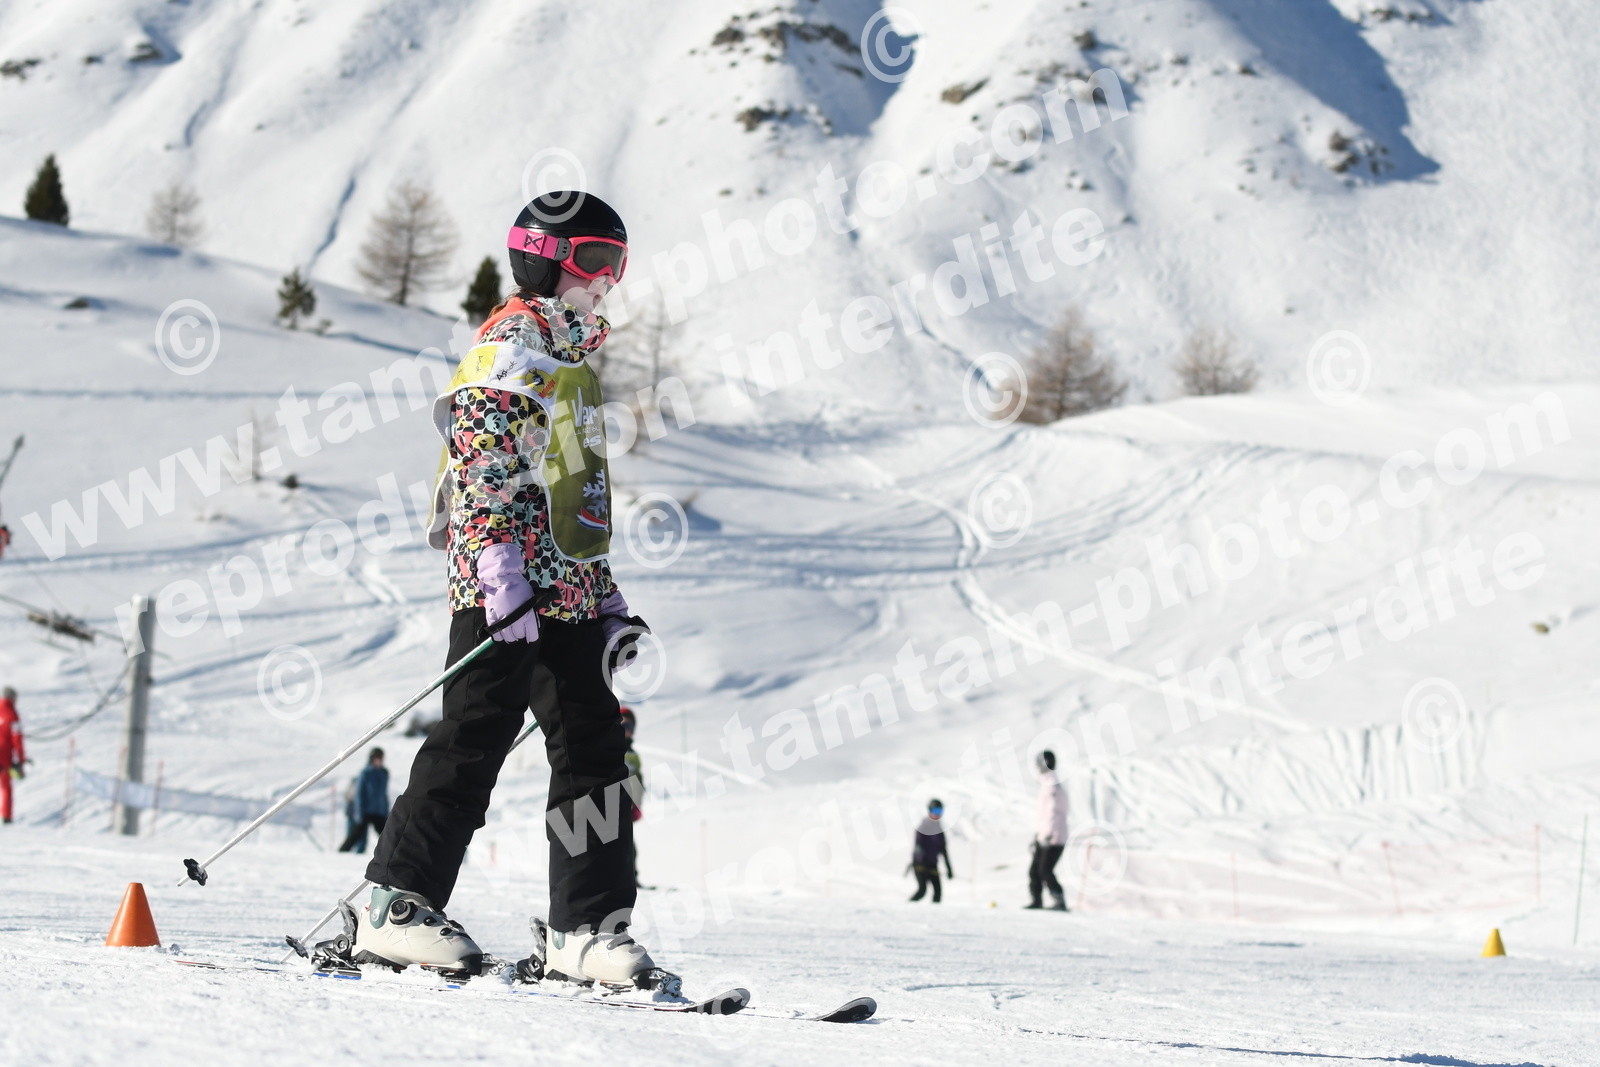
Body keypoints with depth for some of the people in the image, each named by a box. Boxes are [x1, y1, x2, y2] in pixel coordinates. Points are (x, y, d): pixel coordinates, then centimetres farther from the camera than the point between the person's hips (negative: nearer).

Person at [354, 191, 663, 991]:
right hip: (508, 591, -9)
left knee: (594, 750, 4)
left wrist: (607, 599, 22)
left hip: (571, 594, 9)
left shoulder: (574, 359, 22)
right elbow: (482, 474, -16)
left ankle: (587, 929, 4)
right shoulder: (508, 349, -7)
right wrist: (503, 579, -25)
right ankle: (395, 908, -2)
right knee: (475, 738, -8)